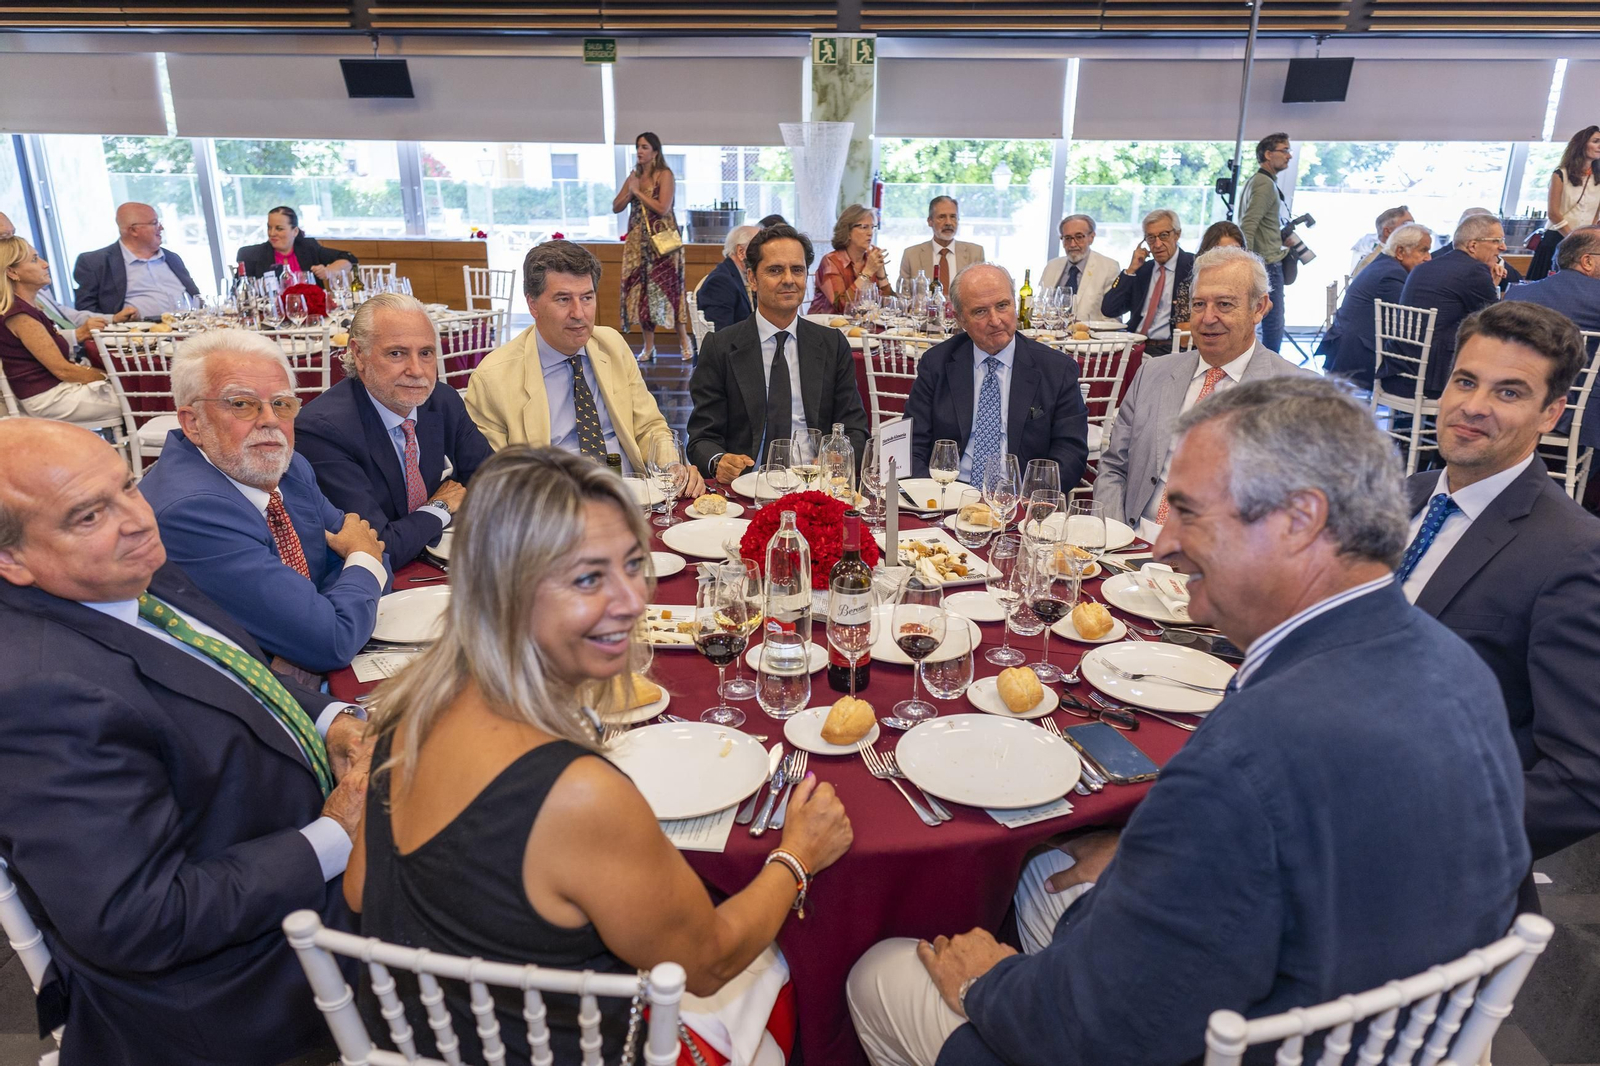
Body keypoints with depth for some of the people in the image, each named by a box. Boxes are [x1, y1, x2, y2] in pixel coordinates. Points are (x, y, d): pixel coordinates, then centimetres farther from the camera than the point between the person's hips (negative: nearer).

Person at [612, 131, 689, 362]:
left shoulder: (665, 175, -4)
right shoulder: (634, 175, 13)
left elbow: (662, 208, -16)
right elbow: (616, 207, 12)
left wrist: (639, 192, -9)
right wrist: (630, 192, -5)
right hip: (638, 240, 6)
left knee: (666, 289, -8)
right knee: (639, 290, 2)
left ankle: (684, 342, 3)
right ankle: (648, 346, 8)